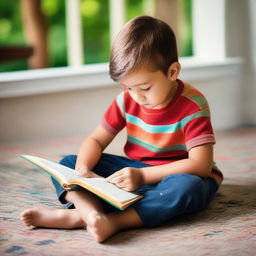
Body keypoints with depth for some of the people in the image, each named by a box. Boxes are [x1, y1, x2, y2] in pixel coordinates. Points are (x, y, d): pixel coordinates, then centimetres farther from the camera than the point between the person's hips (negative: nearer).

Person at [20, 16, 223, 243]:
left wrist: (143, 176, -32)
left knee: (187, 186, -42)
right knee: (68, 163, -6)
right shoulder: (126, 100, -1)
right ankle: (91, 209, -39)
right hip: (135, 171, 5)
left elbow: (201, 164, -25)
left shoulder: (192, 106, -17)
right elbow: (96, 140, 4)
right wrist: (82, 169, -19)